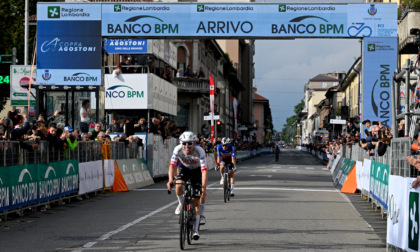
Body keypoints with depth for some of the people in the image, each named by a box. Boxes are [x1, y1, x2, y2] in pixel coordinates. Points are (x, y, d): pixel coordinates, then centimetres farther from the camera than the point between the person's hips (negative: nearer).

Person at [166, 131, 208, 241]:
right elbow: (172, 165, -31)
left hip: (196, 171, -2)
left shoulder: (199, 151, -36)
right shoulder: (178, 149, -29)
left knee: (195, 201, -7)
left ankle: (195, 230, -1)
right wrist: (170, 180, -48)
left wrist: (204, 188, -50)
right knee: (178, 187, -30)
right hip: (184, 168, 2)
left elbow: (204, 170, -40)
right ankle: (181, 204, 4)